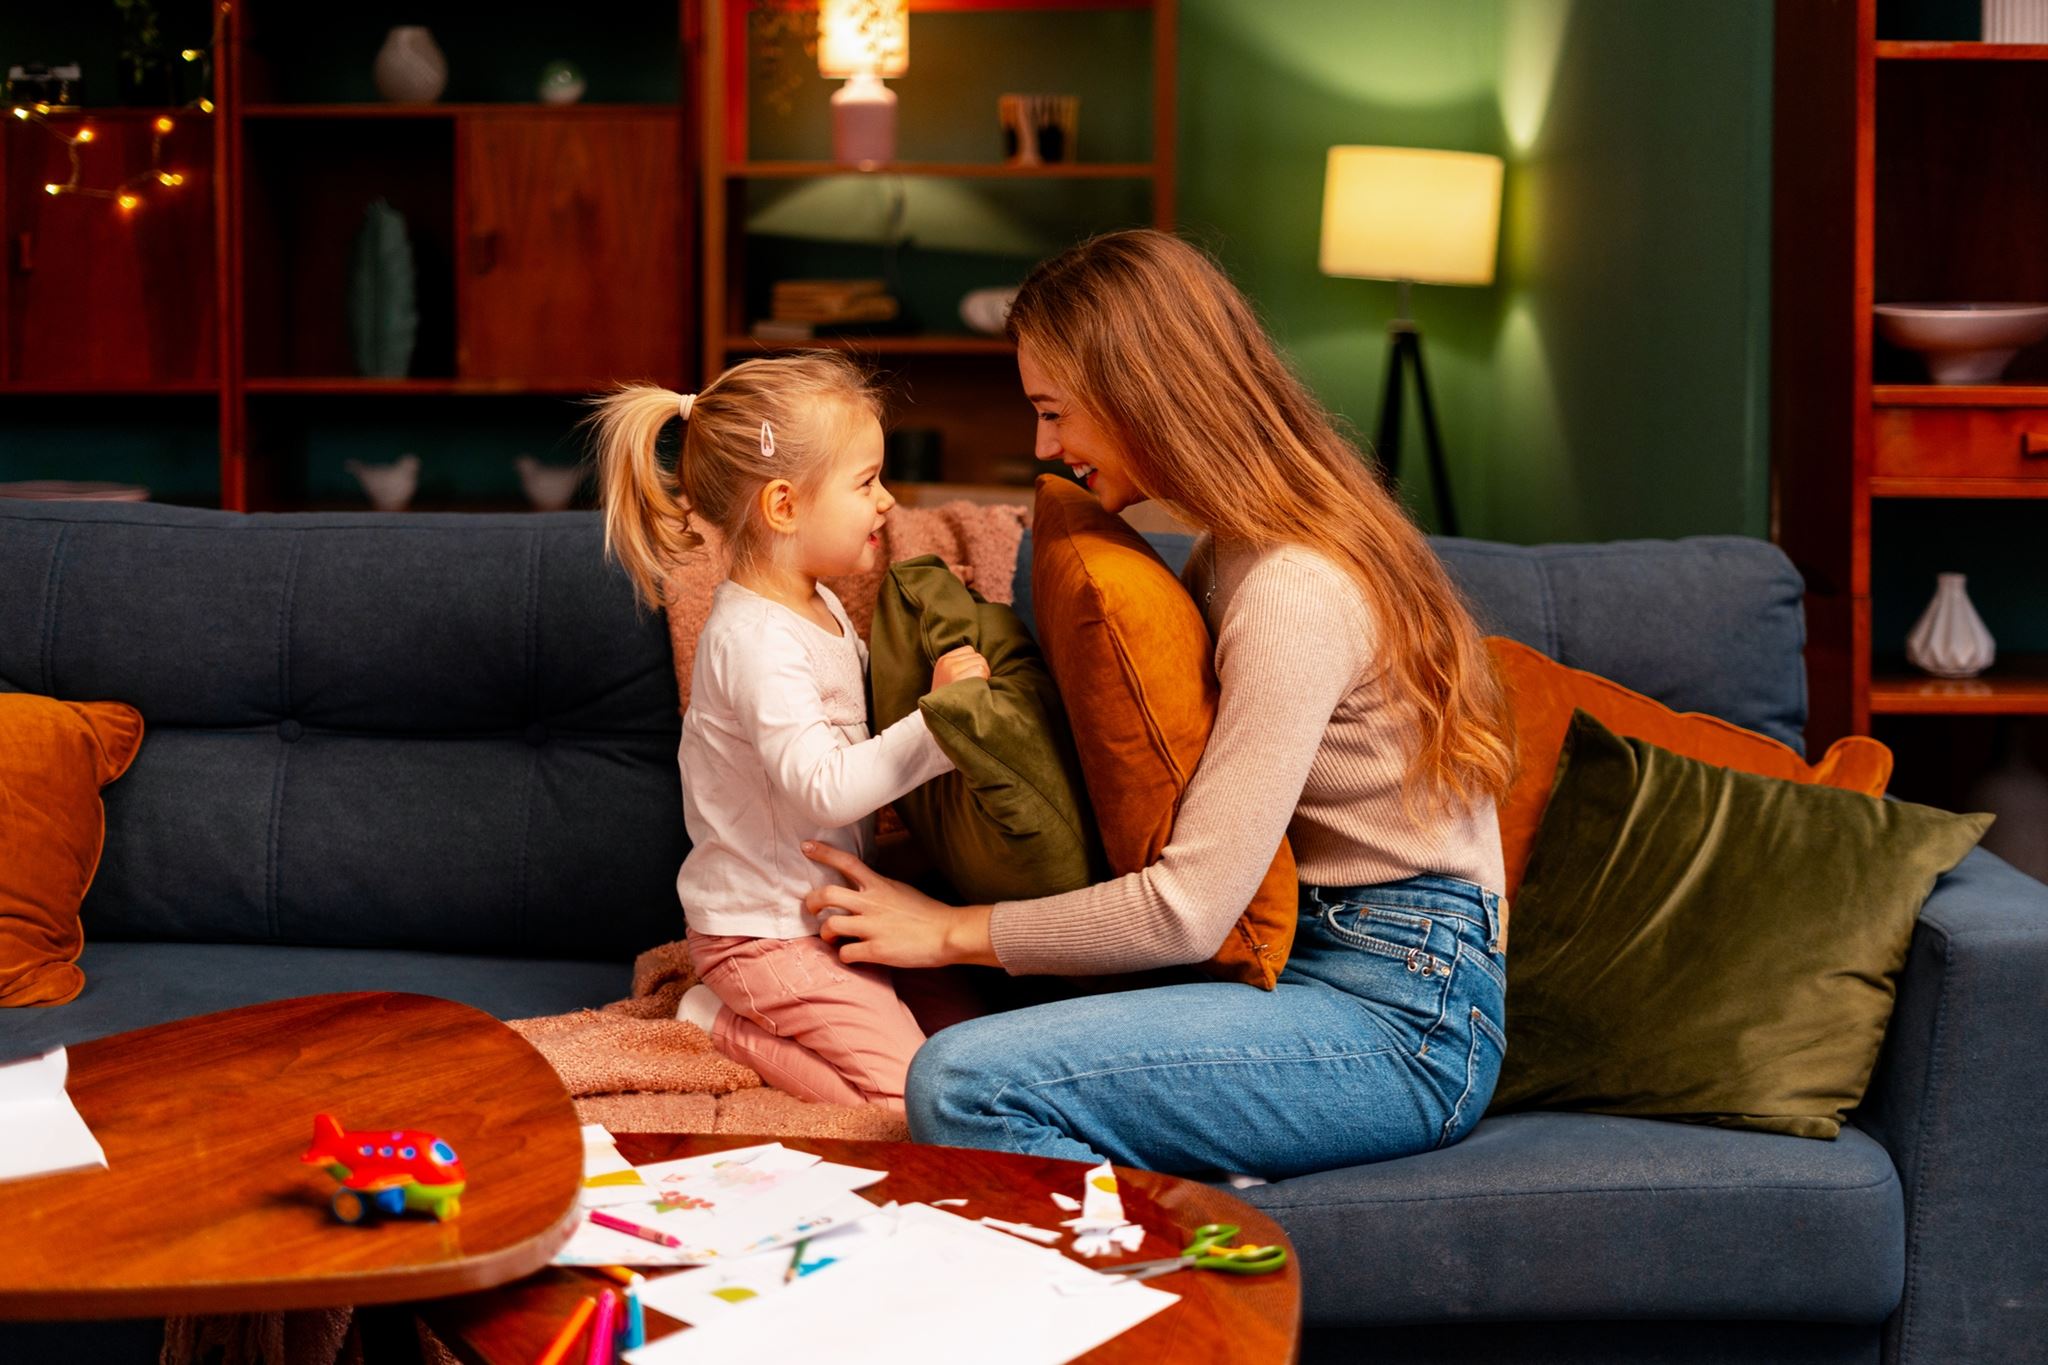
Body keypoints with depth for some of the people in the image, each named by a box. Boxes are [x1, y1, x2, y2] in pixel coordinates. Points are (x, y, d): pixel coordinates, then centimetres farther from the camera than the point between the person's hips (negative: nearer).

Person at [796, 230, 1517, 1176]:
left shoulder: (1293, 592, -19)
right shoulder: (1233, 550, 13)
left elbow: (1188, 909, -21)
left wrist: (950, 931, -10)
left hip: (1403, 1023, -10)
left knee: (961, 1086, -25)